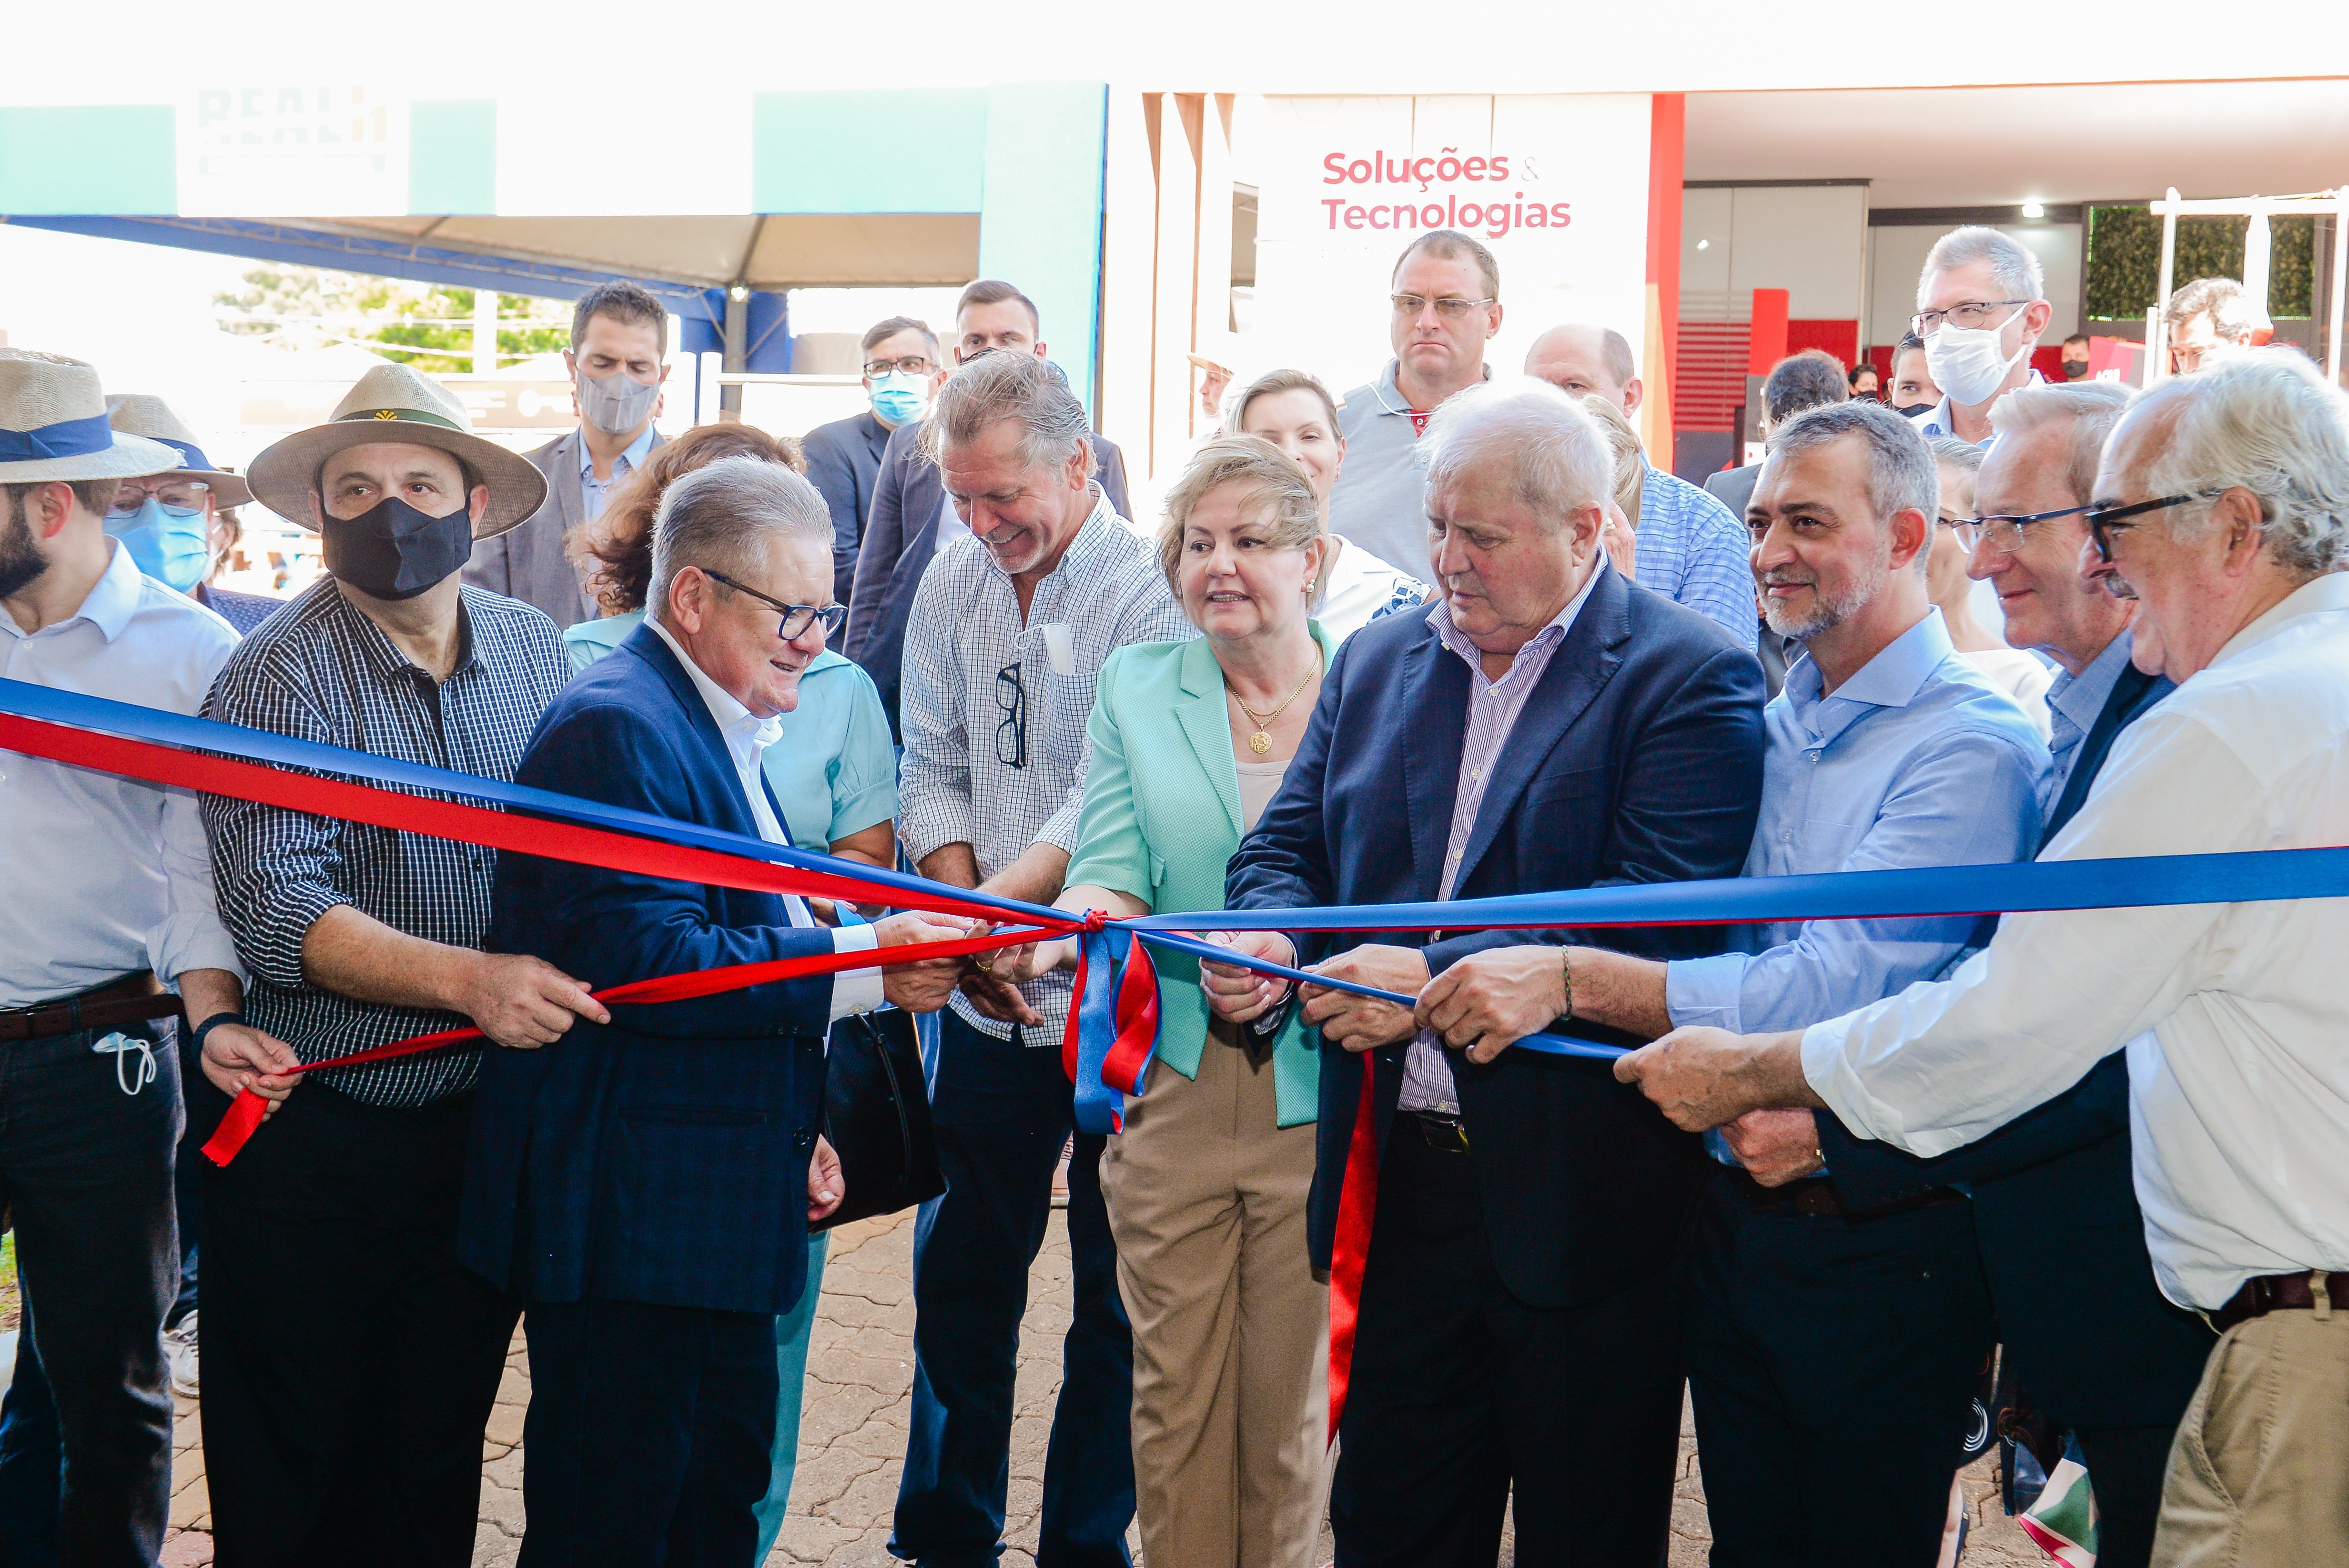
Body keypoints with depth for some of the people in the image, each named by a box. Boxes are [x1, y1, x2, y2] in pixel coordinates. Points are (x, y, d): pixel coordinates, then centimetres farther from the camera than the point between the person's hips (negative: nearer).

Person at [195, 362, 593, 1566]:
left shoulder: (533, 647, 2)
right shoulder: (282, 676, -13)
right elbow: (277, 909, -23)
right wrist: (466, 980, -35)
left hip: (488, 1123, 4)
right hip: (310, 1137, -4)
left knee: (436, 1456, 17)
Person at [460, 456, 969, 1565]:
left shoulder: (716, 731, 17)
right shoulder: (617, 726, -16)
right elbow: (640, 963, -26)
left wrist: (794, 1129, 21)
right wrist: (865, 964, -23)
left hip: (718, 1204, 10)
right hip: (627, 1215, -10)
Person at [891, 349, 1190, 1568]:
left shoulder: (1149, 587, -11)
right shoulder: (954, 581, 7)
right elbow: (932, 768, 8)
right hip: (990, 1008, 5)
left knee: (1116, 1295, 6)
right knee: (961, 1280, 12)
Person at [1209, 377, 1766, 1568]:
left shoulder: (1690, 680, -10)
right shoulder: (1377, 662, 11)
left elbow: (1657, 918, -21)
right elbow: (1287, 846, 12)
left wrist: (1433, 979, -24)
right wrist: (1268, 935, -12)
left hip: (1577, 1202, -5)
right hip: (1400, 1187, 5)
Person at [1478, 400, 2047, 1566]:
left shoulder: (1972, 748, -15)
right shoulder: (1770, 723, 8)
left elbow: (1841, 985, -24)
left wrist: (1570, 978, -29)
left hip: (1878, 1241, -6)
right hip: (1734, 1215, 6)